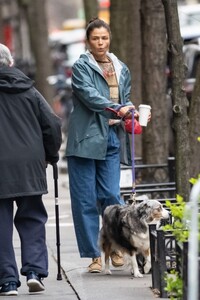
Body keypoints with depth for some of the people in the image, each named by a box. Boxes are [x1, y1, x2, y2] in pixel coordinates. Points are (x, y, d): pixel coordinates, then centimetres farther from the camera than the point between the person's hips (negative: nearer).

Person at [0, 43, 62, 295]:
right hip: (30, 166, 2)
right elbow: (53, 125, 4)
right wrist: (50, 156, 18)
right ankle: (35, 270, 0)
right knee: (32, 219, 14)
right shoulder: (28, 91, 5)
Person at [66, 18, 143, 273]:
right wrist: (117, 109, -25)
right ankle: (94, 255, 5)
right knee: (85, 200, -2)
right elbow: (89, 96, -15)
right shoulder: (81, 67, -3)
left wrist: (130, 113, -2)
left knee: (110, 195, -4)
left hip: (111, 140, 3)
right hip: (85, 139, -3)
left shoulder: (121, 69, 15)